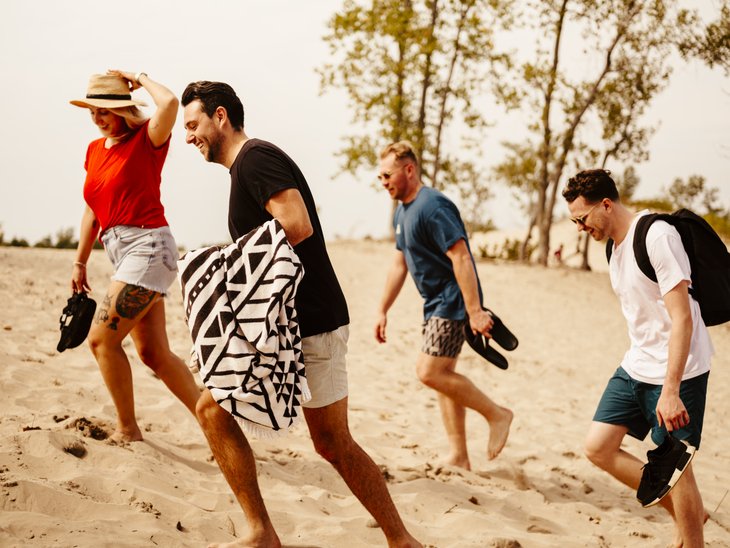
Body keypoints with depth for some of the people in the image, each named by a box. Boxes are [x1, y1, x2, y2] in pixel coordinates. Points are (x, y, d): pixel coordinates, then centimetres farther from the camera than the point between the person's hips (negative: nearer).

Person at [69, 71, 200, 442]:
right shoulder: (94, 150, 16)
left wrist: (140, 79, -8)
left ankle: (127, 431, -1)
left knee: (102, 338, -12)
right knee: (153, 353, 6)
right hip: (121, 253, 8)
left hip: (148, 247, -8)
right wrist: (80, 263, 22)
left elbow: (169, 102, -26)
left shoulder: (146, 140, -5)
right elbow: (92, 210, 22)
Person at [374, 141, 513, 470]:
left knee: (430, 372, -16)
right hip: (435, 304, 10)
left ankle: (497, 414, 0)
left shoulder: (432, 206, -18)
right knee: (442, 375, 9)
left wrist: (475, 311, -28)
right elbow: (399, 264, 21)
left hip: (453, 301, -10)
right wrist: (383, 310, 20)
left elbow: (461, 257, -24)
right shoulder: (402, 212, 13)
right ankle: (459, 458, 14)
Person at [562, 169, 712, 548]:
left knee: (674, 465, -1)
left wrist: (670, 391, -27)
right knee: (597, 447, 4)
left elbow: (682, 319, -23)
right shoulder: (615, 245, 9)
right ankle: (685, 513, 16)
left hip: (677, 371, -9)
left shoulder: (657, 237, -19)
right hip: (636, 367, 9)